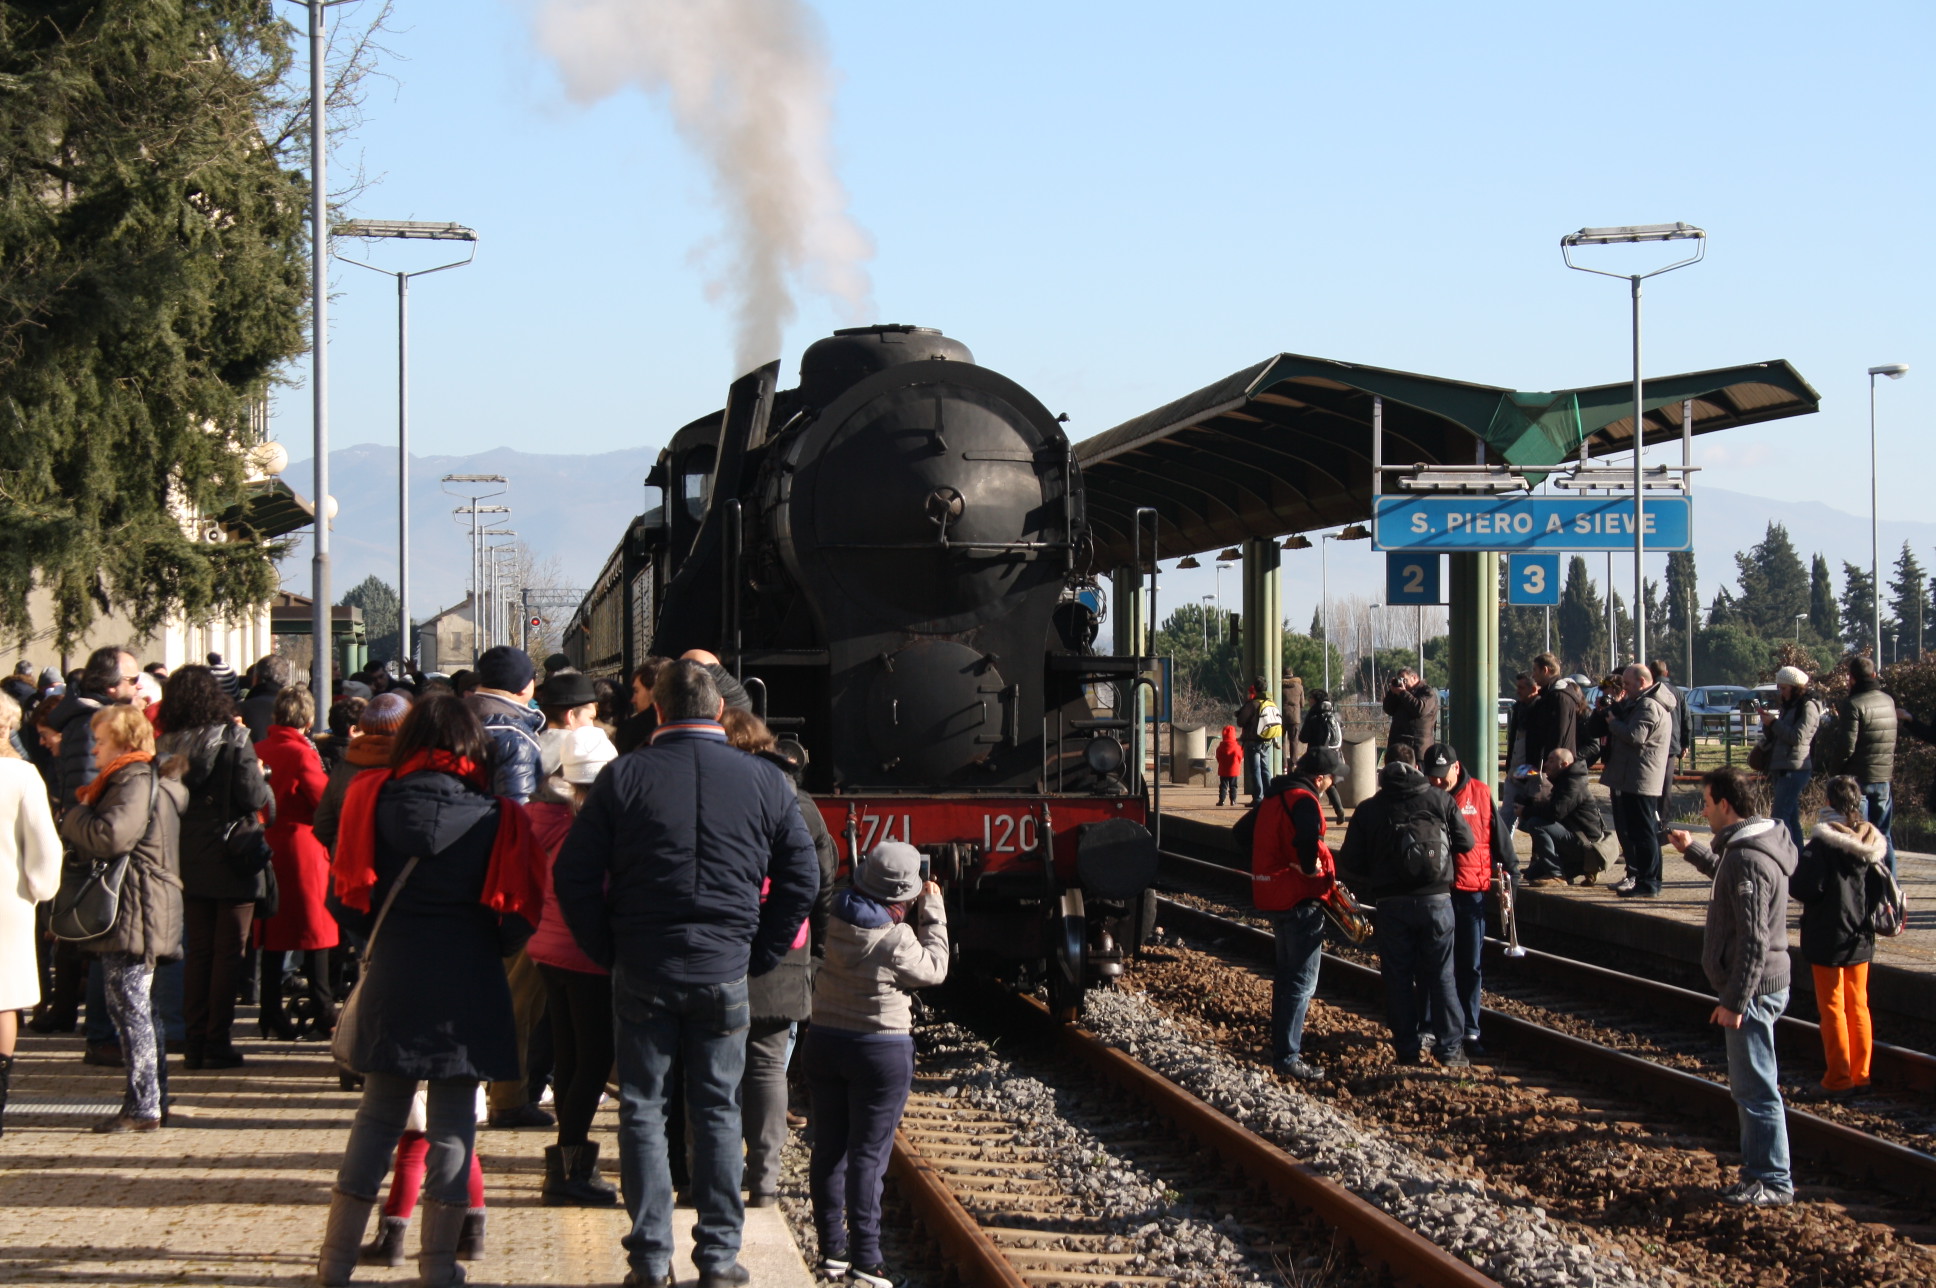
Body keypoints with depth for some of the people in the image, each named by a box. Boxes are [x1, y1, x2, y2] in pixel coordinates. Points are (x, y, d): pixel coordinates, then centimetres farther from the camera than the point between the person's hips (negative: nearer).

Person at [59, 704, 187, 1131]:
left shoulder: (136, 782, -14)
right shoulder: (135, 779, 20)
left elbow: (111, 836, -27)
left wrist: (73, 816, -11)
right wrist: (81, 815, 6)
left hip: (131, 915, -11)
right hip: (134, 915, 11)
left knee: (131, 1009, -9)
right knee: (146, 1010, 14)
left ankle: (142, 1106, -8)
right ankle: (153, 1099, 20)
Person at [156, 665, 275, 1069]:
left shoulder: (165, 746, 0)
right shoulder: (232, 740, -12)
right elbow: (253, 797, -17)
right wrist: (264, 784, 4)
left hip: (189, 864, 4)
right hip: (231, 860, -4)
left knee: (198, 950, 13)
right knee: (228, 952, 3)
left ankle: (194, 1042, 13)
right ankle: (218, 1043, 3)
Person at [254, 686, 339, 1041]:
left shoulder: (257, 751, 3)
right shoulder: (301, 753, -13)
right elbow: (326, 798, -12)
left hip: (267, 847, 5)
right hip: (302, 846, -5)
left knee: (272, 933, 9)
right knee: (315, 929, 3)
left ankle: (272, 1017, 9)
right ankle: (324, 1013, 4)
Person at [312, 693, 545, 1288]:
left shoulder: (374, 800, -3)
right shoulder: (497, 816, -6)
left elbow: (350, 893, 1)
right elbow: (517, 914, -5)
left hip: (392, 974, 2)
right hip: (469, 986, -2)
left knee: (377, 1114, 14)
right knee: (453, 1123, 5)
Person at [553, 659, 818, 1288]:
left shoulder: (624, 776, -4)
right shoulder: (765, 781, 1)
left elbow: (574, 877, -4)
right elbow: (802, 878, 4)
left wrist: (608, 952, 5)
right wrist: (757, 955, 11)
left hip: (642, 971, -1)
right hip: (725, 973, 1)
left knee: (642, 1110, 8)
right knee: (717, 1111, 10)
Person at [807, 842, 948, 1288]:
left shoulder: (839, 915, -3)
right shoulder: (896, 937, -19)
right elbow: (933, 970, -3)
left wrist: (917, 915, 7)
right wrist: (933, 912, 2)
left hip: (824, 1040, 6)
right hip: (882, 1049, -6)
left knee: (829, 1148, 12)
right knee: (868, 1155, -3)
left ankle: (832, 1251, 17)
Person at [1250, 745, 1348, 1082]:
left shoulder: (1274, 797, 13)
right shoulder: (1303, 801, -17)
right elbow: (1307, 843, -35)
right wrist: (1322, 876, -19)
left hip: (1272, 896, 10)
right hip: (1300, 900, -10)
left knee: (1287, 975, 21)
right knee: (1302, 981, -5)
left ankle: (1282, 1047, 29)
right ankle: (1287, 1057, -6)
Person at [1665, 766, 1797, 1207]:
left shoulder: (1747, 858, -22)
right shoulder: (1749, 847, 10)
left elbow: (1753, 939, -25)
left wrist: (1734, 1001, -23)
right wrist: (1693, 850, 34)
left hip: (1753, 989, -11)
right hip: (1756, 986, 11)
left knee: (1755, 1088, -5)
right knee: (1749, 1085, 17)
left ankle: (1774, 1182, 0)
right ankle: (1759, 1172, 24)